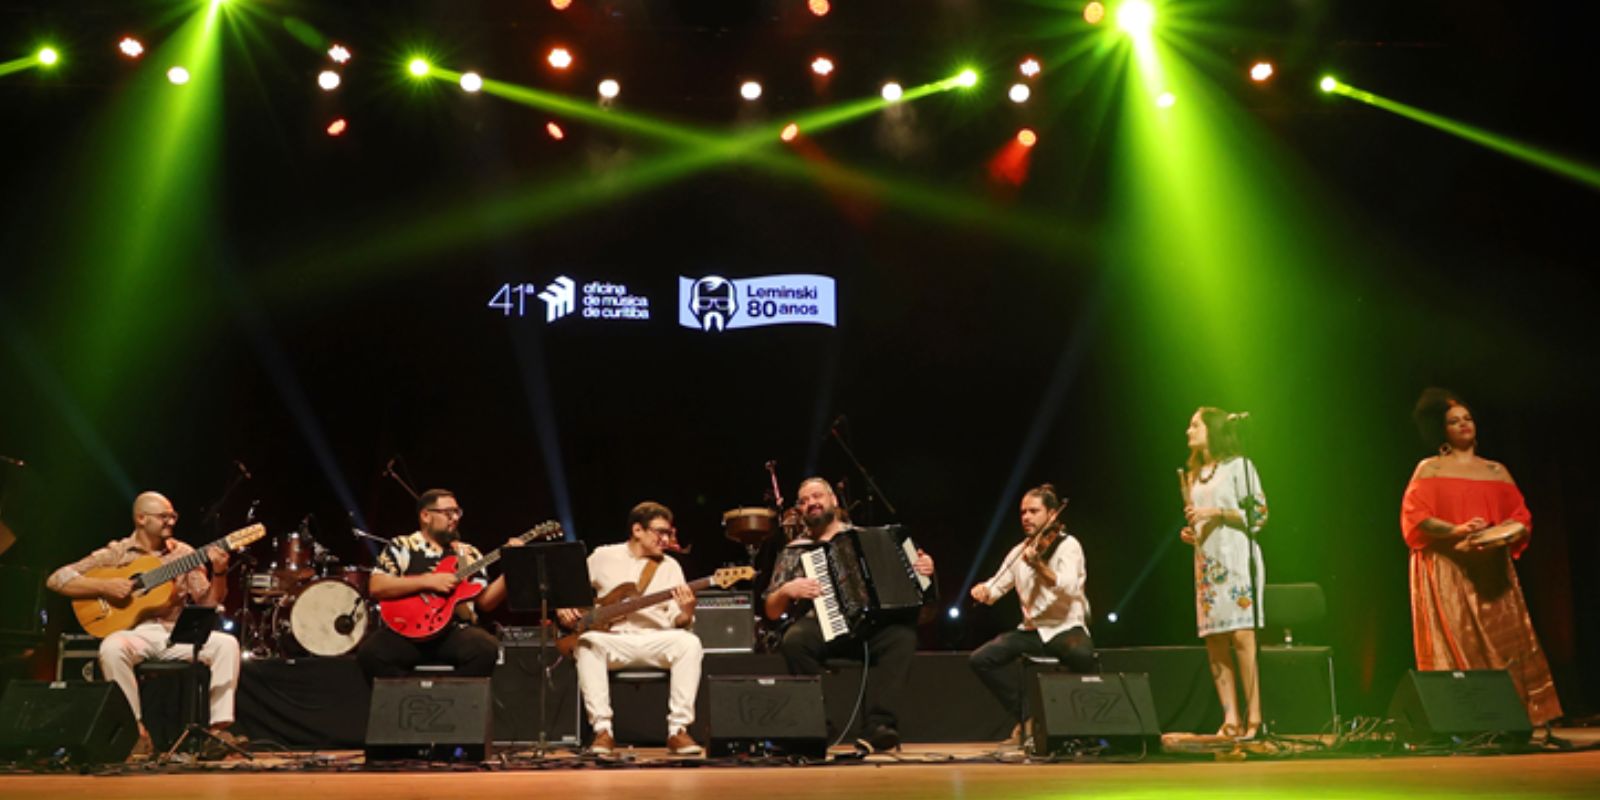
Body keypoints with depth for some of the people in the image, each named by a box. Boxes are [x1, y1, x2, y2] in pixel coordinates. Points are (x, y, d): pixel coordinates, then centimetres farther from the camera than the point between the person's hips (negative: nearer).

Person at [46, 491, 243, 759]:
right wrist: (103, 586, -13)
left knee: (226, 644, -23)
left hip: (176, 634, 2)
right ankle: (138, 732, -26)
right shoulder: (116, 553, 4)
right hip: (134, 632, -2)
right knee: (112, 648, -37)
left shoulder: (184, 554, 12)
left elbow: (207, 604, 6)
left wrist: (220, 573, -12)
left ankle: (220, 729, -24)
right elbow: (56, 579, -1)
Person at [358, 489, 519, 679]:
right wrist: (427, 581, -12)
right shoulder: (401, 546, 8)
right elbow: (376, 588, -6)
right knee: (371, 652, -31)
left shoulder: (469, 554, 18)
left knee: (486, 649, -29)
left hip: (456, 631, 2)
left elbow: (485, 602, 11)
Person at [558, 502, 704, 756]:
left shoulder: (670, 566, 8)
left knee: (689, 643, -30)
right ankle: (602, 730, -29)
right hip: (612, 640, 0)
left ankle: (678, 730, -26)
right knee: (587, 643, -34)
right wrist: (562, 606, -2)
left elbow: (676, 622, 2)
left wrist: (685, 612, -22)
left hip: (654, 641, 1)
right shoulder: (603, 556, 9)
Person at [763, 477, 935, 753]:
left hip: (873, 627, 0)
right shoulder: (794, 552, 18)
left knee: (902, 634, -32)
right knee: (794, 639, -34)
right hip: (823, 631, 0)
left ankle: (879, 726, -38)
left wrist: (922, 568, 0)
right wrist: (787, 590, -7)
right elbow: (771, 611, 14)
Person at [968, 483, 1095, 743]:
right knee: (980, 660, -14)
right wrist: (983, 590, -11)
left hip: (1066, 628, -5)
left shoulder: (1067, 545, -6)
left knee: (1081, 654, -39)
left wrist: (1037, 565, -37)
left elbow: (1068, 588, -22)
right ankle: (1026, 714, 2)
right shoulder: (1020, 551, 12)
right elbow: (997, 588, 13)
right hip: (1031, 631, 5)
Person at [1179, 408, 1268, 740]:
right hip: (1206, 561, 7)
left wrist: (1218, 513, -13)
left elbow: (1259, 514, -5)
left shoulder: (1238, 465, 0)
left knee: (1241, 636, -13)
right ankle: (1230, 719, 1)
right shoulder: (1194, 475, 19)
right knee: (1214, 641, 0)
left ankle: (1253, 718, -11)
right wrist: (1189, 532, 7)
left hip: (1236, 559, -6)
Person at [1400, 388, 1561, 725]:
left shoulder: (1497, 471, 18)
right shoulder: (1430, 469, 7)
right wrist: (1456, 531, -20)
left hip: (1492, 571, 4)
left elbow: (1521, 517, 11)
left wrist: (1513, 533, -12)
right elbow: (1415, 517, -5)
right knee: (1456, 643, -9)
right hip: (1447, 570, -4)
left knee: (1503, 643, -4)